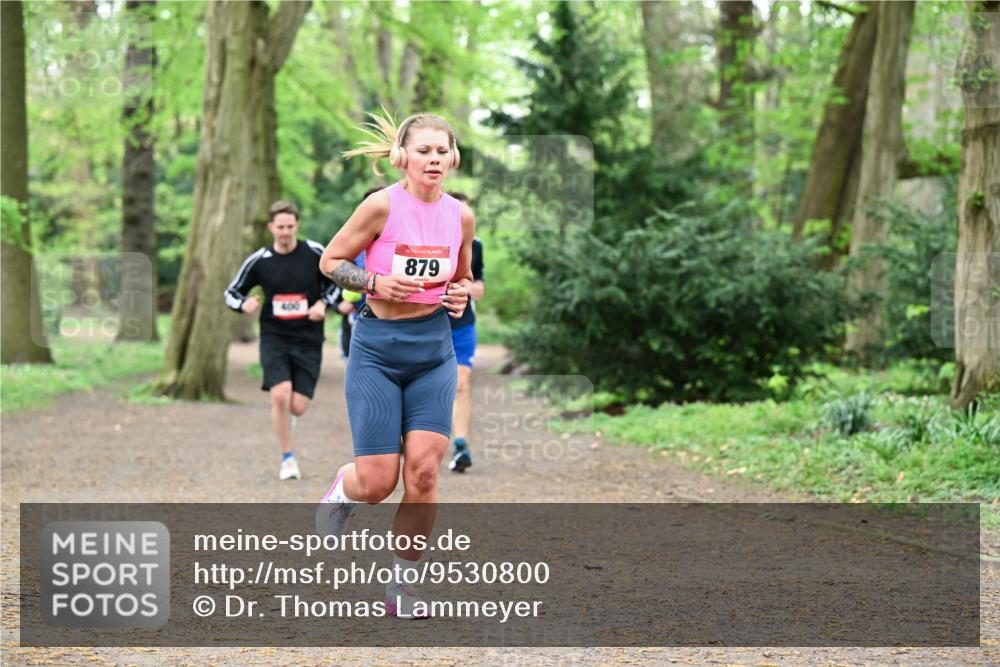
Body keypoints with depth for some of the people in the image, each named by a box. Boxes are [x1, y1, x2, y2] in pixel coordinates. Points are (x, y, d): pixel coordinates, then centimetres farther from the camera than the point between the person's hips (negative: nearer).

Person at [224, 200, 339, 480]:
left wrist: (323, 303, -6)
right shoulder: (258, 261, -3)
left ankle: (283, 418, 36)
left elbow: (336, 282, 13)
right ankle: (287, 459, -2)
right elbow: (232, 292, 7)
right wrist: (244, 305, -15)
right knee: (280, 395, -21)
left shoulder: (315, 253, -2)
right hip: (274, 337, 0)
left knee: (297, 407, -6)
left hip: (308, 340, 1)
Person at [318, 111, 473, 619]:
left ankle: (403, 583, 6)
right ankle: (341, 489, 34)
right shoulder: (383, 205, -10)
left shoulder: (460, 215, 4)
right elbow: (330, 261, -1)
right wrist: (376, 282, -17)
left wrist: (462, 296, 0)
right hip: (378, 350, -3)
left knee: (423, 469, -9)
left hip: (434, 351, 3)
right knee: (377, 482, -5)